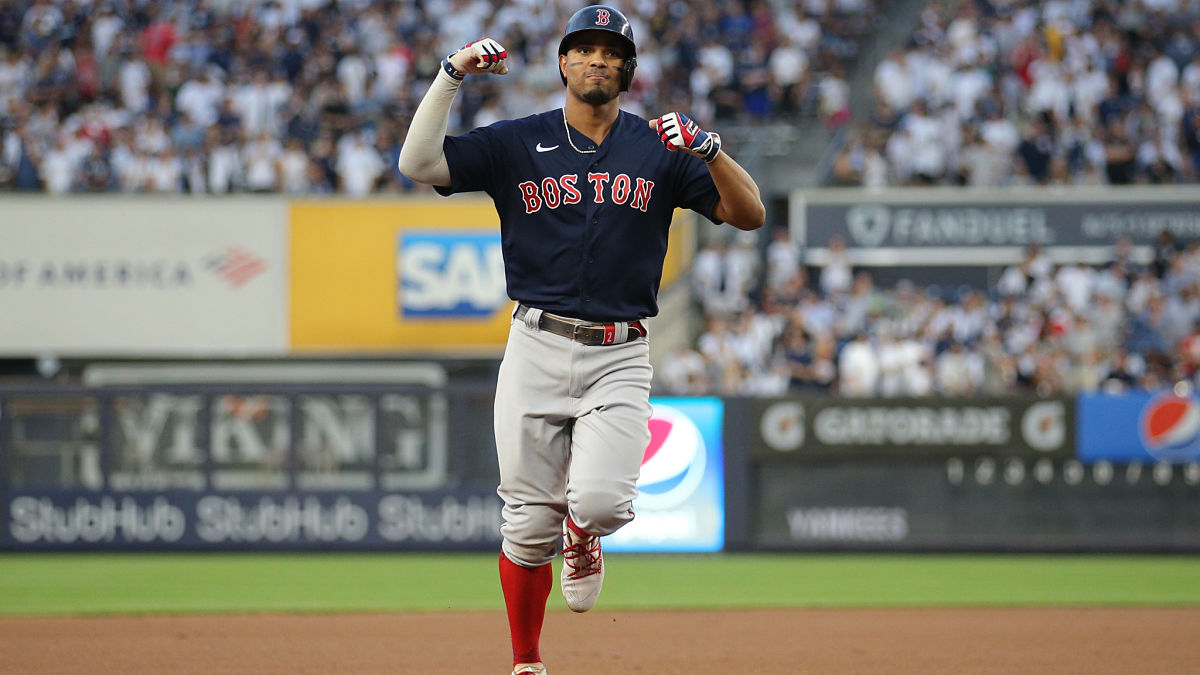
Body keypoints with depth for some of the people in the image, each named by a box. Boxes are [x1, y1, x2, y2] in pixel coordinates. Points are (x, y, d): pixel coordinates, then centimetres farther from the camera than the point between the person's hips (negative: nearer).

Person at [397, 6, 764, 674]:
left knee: (599, 502, -21)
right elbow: (420, 163, -4)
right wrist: (452, 75, -11)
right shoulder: (517, 144, 6)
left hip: (619, 360, 0)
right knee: (529, 524, 0)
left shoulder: (659, 150, 7)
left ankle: (582, 532, 17)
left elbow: (749, 214, -1)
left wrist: (708, 147, -17)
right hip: (537, 350, 0)